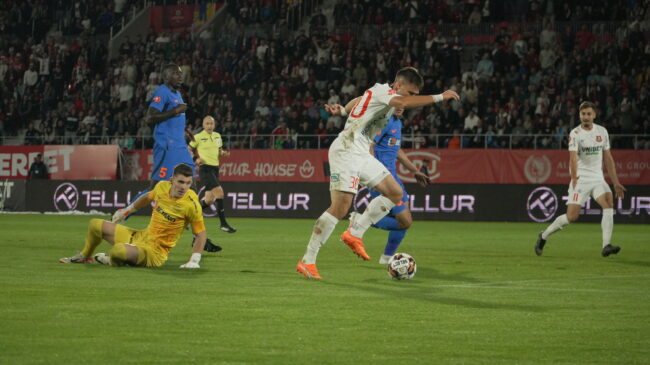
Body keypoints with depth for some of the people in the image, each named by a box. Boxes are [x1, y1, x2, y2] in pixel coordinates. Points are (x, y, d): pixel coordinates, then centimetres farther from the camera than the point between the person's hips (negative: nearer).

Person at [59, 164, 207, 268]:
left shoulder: (191, 204, -24)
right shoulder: (162, 186, -7)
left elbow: (201, 233, -15)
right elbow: (148, 197, 17)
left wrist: (194, 260, -24)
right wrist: (127, 210, 27)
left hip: (154, 251, -7)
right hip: (140, 235, 7)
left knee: (118, 251, -37)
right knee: (95, 224, 18)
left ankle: (111, 260, 2)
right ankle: (85, 256, 46)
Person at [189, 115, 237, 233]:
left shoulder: (217, 136, 13)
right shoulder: (198, 137, -5)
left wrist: (223, 153, 3)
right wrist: (196, 159, -13)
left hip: (215, 168, 7)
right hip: (205, 169, -7)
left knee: (209, 200, 8)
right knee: (219, 192, -20)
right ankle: (223, 223, -16)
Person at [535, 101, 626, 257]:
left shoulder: (602, 131, 8)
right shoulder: (575, 134, -8)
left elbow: (608, 158, 15)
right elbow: (573, 157, -22)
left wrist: (616, 183, 13)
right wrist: (574, 177, -38)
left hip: (598, 178, 4)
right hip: (580, 179, -4)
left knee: (608, 203, -21)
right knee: (572, 216, -9)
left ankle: (606, 246, -22)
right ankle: (544, 236, 16)